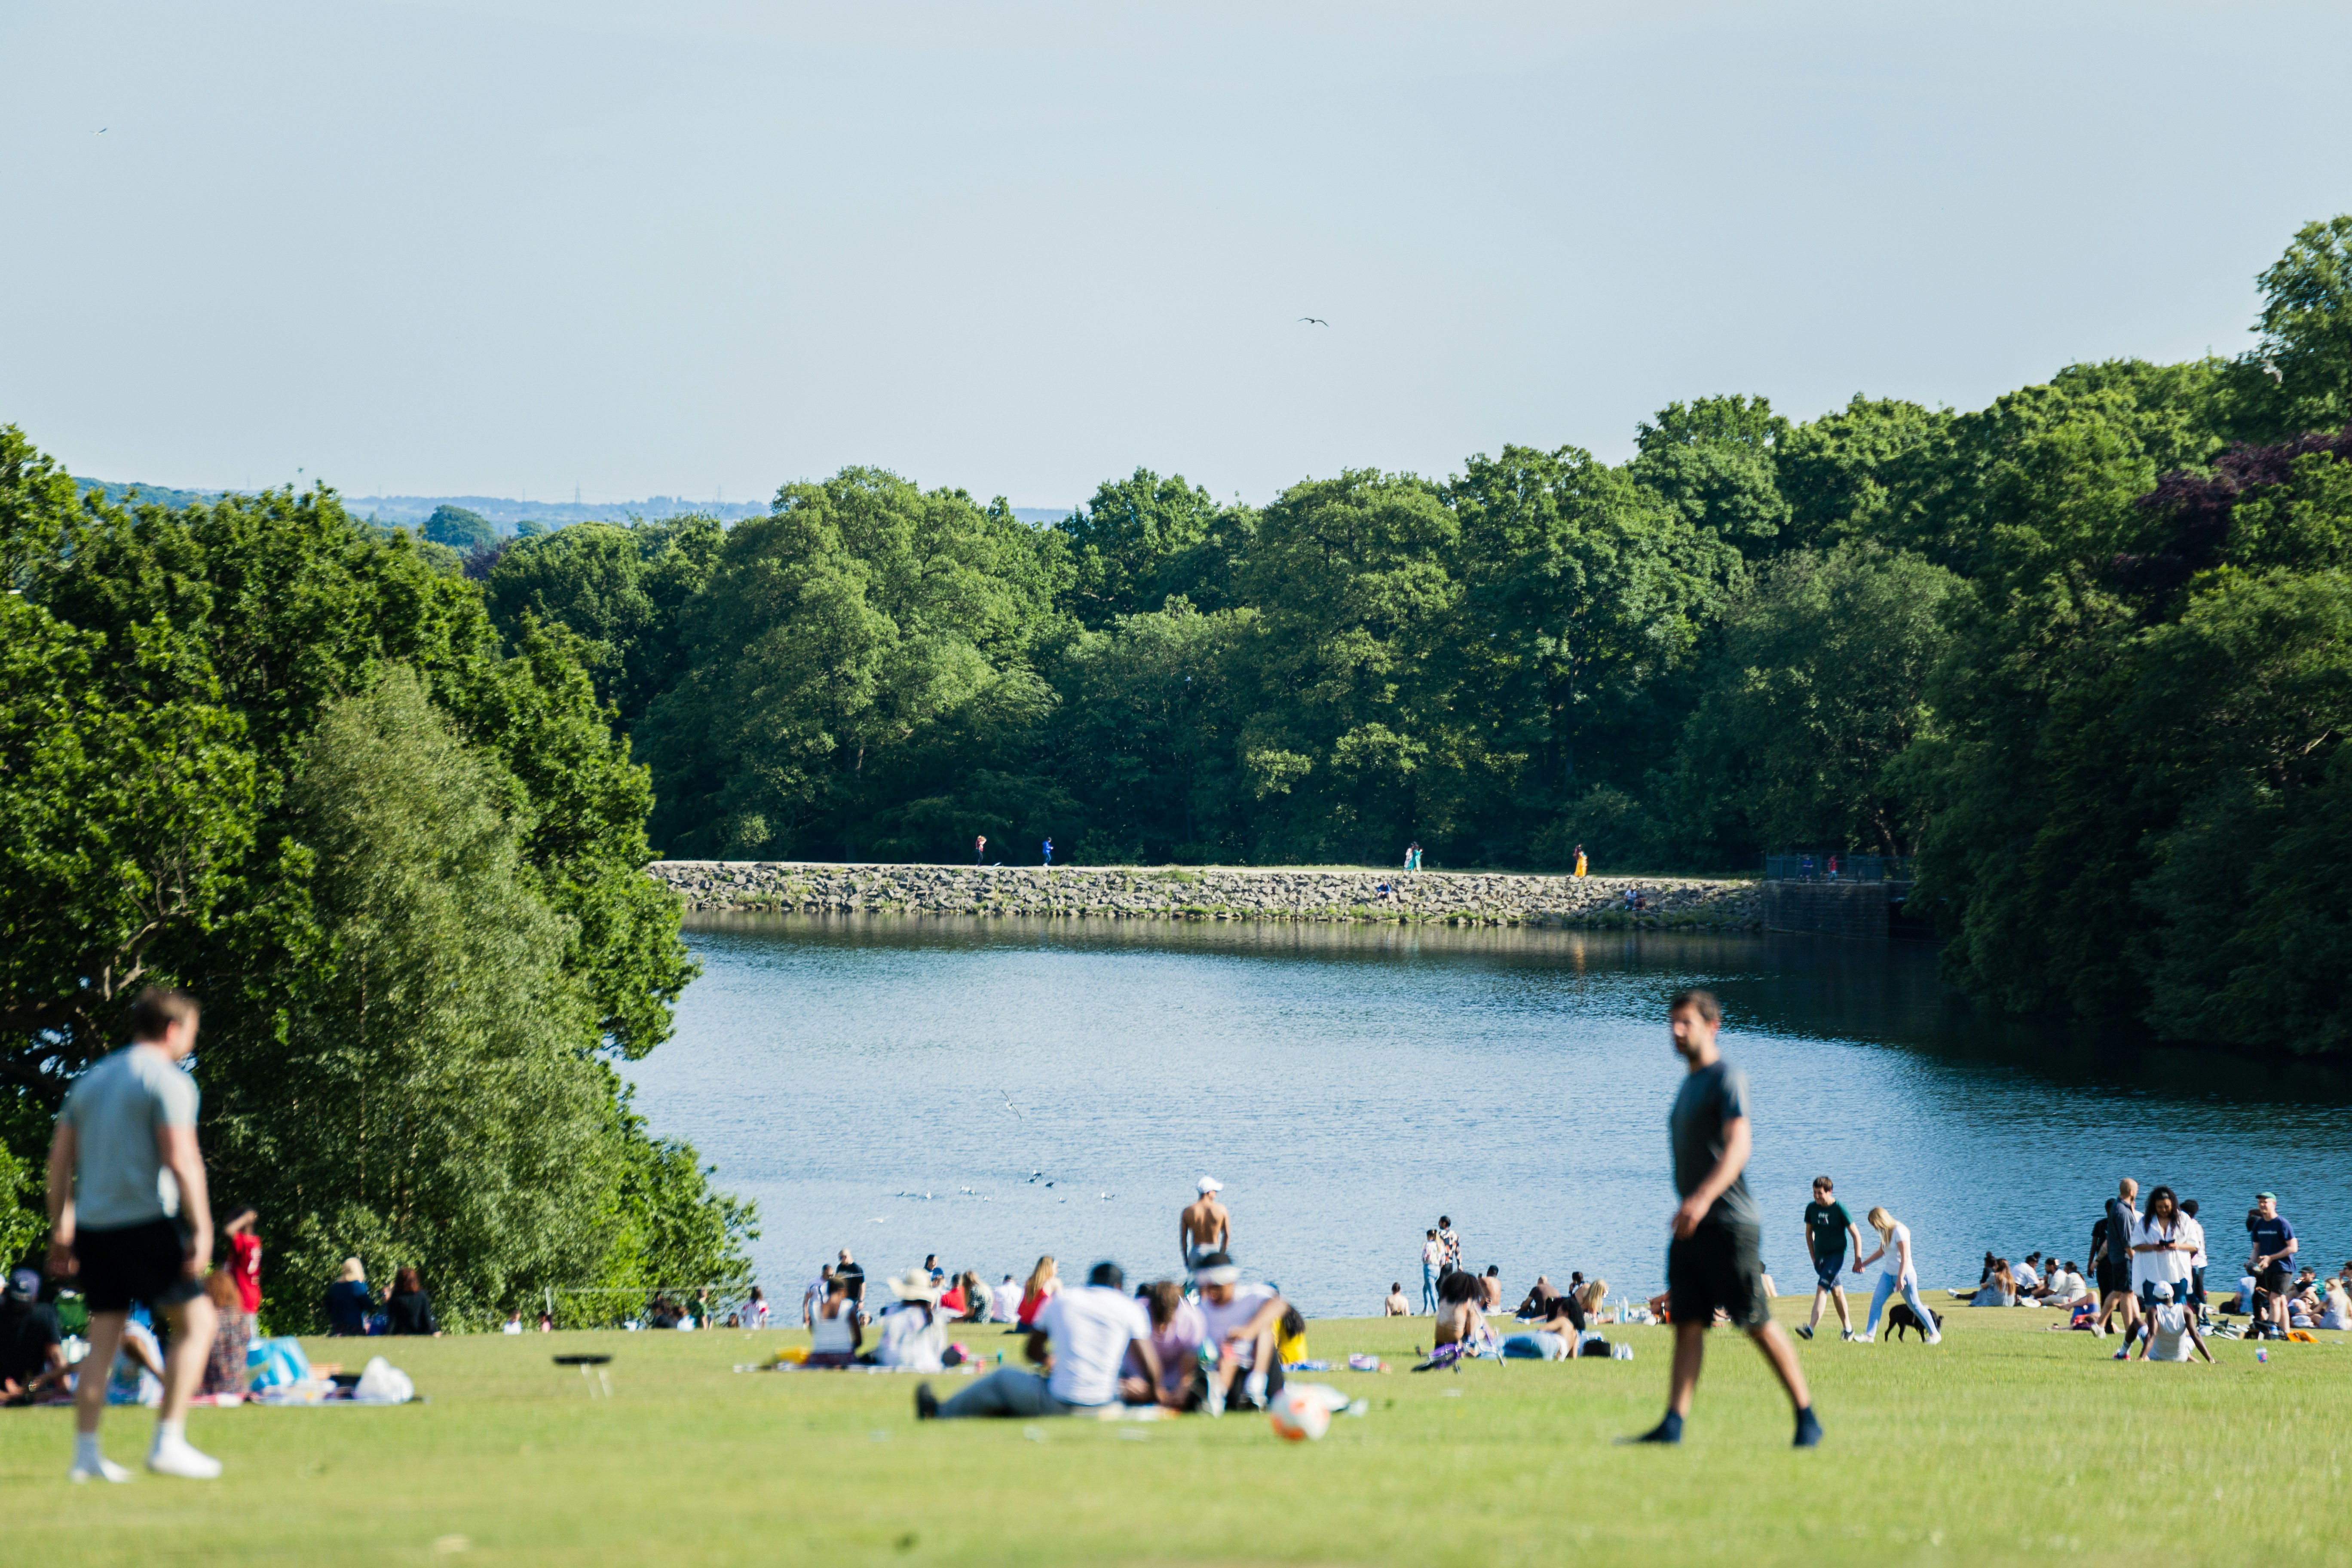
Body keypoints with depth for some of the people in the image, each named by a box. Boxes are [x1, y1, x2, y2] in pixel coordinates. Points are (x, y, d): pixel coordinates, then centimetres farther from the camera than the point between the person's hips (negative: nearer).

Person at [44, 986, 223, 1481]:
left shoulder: (90, 1080, 17)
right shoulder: (167, 1081, -5)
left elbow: (59, 1158, 17)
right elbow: (181, 1161, -14)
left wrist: (61, 1232, 20)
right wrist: (202, 1230, -12)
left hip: (92, 1223, 7)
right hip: (146, 1219, -7)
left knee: (104, 1338, 10)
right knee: (196, 1321, 3)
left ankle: (86, 1453, 4)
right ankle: (168, 1442, -4)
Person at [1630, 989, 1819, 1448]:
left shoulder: (1727, 1079, -9)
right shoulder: (1688, 1086, 19)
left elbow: (1738, 1147, -21)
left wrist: (1702, 1199, -33)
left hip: (1728, 1224, -8)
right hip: (1691, 1227, 8)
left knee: (1759, 1324, -5)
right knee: (1687, 1324, -1)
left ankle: (1807, 1418, 3)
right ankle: (1673, 1423, -8)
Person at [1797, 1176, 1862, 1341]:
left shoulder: (1839, 1209, -11)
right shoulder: (1812, 1208, 3)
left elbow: (1856, 1234, -6)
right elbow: (1809, 1233, 16)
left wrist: (1858, 1260, -7)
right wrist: (1814, 1258, 13)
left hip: (1836, 1255, -6)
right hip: (1820, 1256, 6)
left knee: (1822, 1289, -19)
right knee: (1836, 1291, 14)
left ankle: (1811, 1328, -29)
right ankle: (1848, 1329, 26)